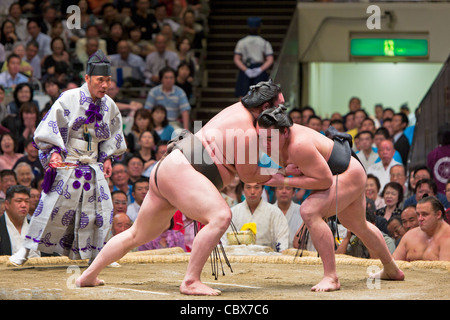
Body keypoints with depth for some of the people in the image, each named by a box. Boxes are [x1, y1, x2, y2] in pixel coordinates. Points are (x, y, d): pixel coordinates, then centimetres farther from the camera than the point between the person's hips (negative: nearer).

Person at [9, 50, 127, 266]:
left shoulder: (109, 105, 5)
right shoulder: (69, 99, -12)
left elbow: (113, 134, 20)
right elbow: (49, 127, -12)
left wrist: (108, 157, 9)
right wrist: (54, 152, -24)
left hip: (93, 167, 5)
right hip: (65, 165, -5)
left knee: (101, 210, 1)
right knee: (51, 207, -6)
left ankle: (95, 254, 15)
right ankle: (27, 249, 7)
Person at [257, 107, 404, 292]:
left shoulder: (299, 145, -36)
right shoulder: (278, 140, -9)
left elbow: (324, 180, -34)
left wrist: (284, 181, -33)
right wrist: (286, 171, -18)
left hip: (349, 175, -11)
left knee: (309, 211, -30)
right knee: (358, 226, 31)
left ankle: (331, 277, -26)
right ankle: (392, 270, 55)